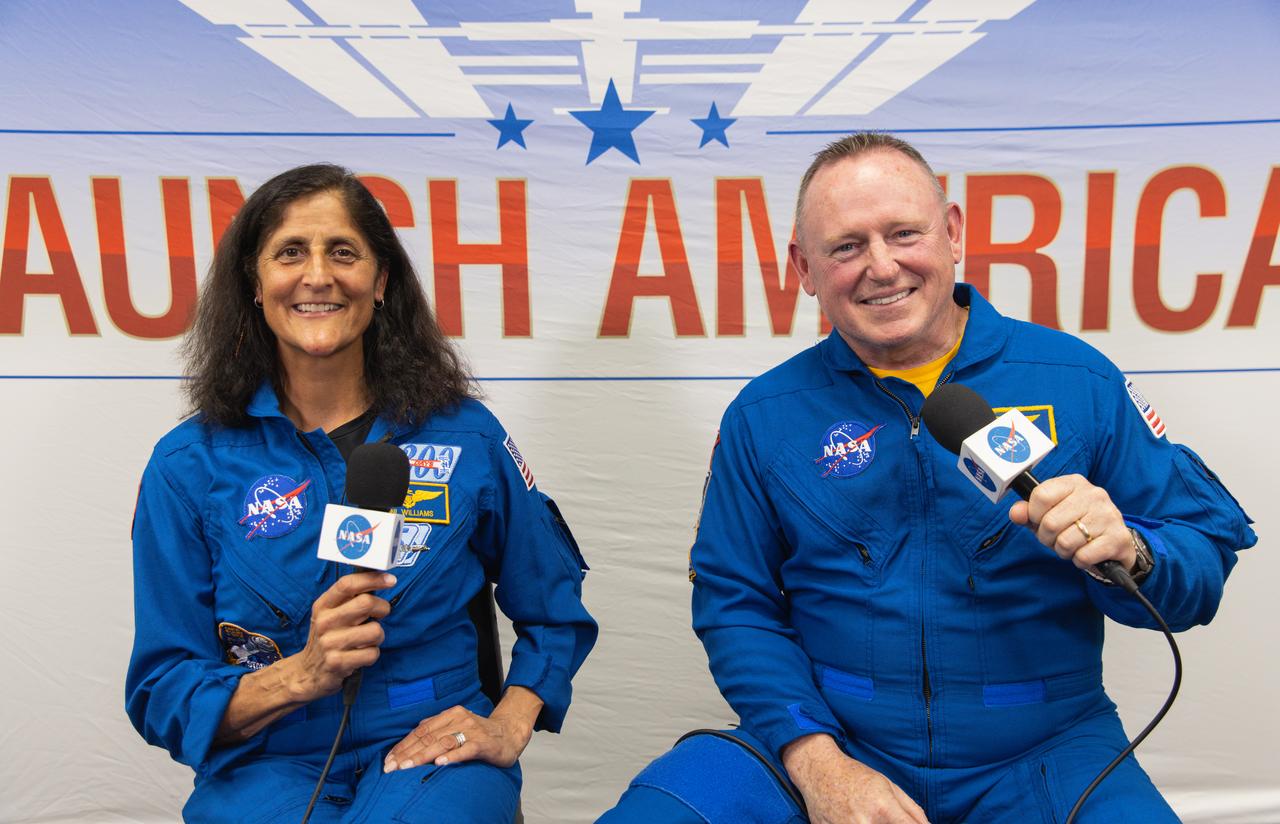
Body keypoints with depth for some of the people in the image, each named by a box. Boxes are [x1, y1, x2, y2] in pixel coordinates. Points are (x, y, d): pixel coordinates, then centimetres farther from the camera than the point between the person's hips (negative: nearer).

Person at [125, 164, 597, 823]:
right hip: (267, 766, 0)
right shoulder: (188, 465, 2)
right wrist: (302, 673, -16)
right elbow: (161, 695, 2)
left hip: (431, 754, 0)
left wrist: (508, 728, -3)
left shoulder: (467, 437, 2)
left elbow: (555, 614, 13)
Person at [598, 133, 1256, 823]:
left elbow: (1207, 557, 2)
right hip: (825, 740, 0)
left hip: (1042, 758, 1)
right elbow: (734, 606, 1)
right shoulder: (762, 417, 0)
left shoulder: (1079, 383, -1)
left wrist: (1129, 553, -21)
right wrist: (816, 760, -12)